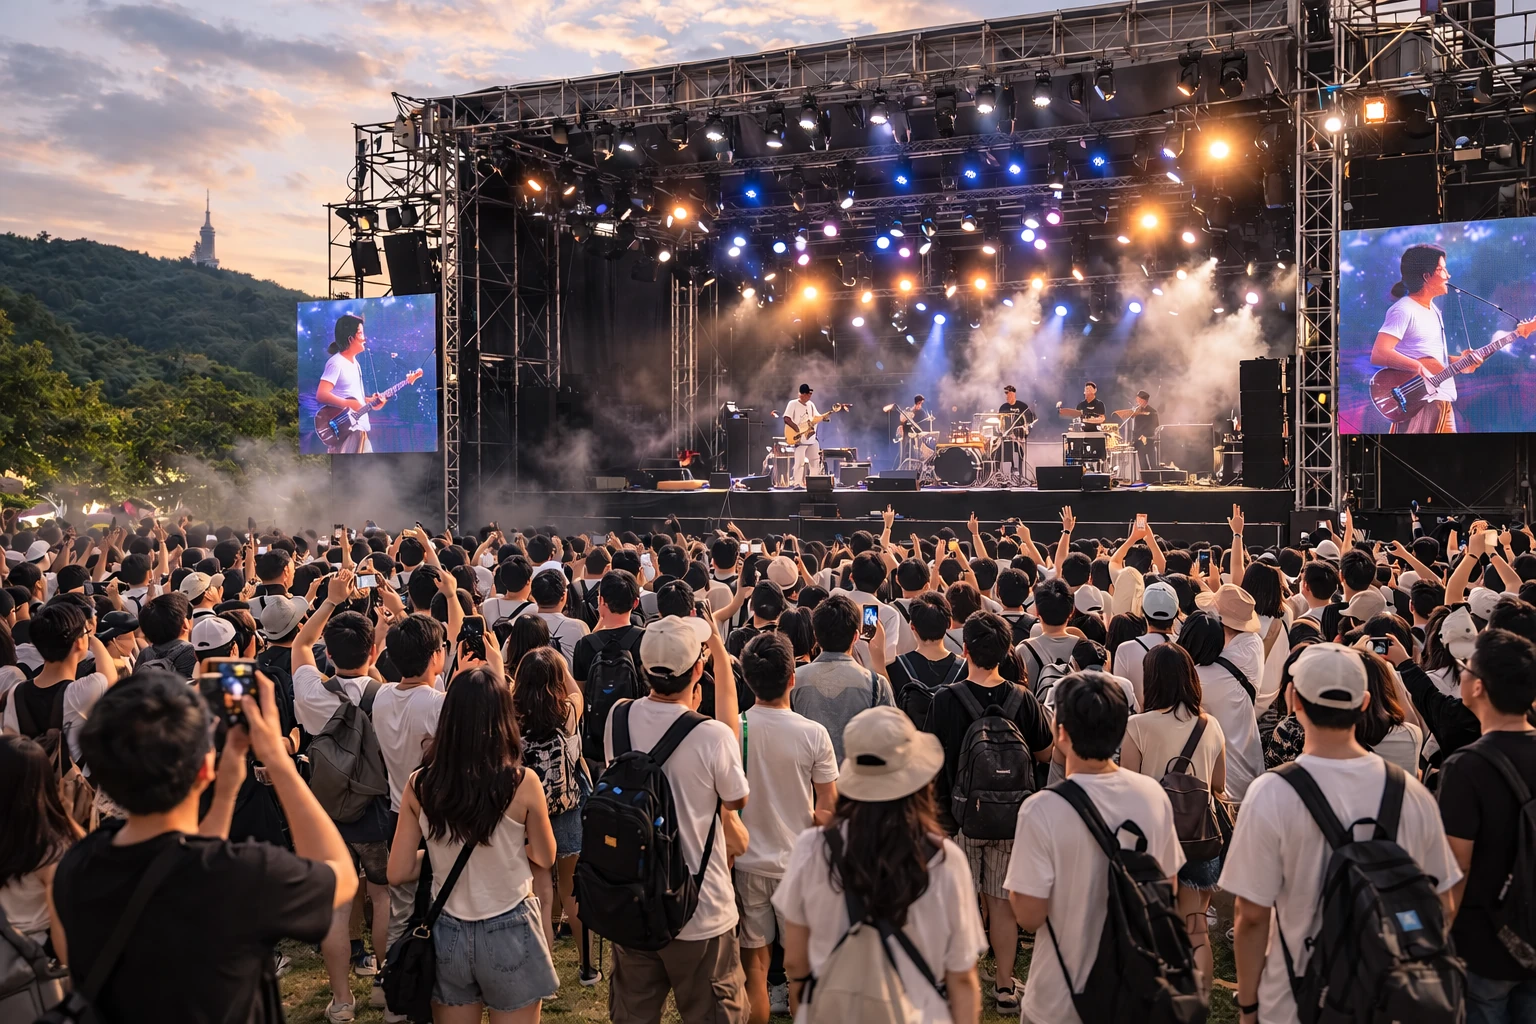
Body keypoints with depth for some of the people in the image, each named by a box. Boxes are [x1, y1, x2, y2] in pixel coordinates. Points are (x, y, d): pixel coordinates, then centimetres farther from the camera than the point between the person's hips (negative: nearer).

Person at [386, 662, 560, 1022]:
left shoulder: (420, 785, -11)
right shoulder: (522, 783, -18)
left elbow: (398, 873, -3)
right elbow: (544, 858, -2)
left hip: (448, 934, 3)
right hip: (509, 932, -2)